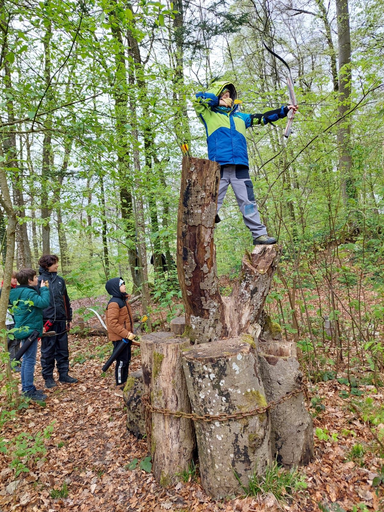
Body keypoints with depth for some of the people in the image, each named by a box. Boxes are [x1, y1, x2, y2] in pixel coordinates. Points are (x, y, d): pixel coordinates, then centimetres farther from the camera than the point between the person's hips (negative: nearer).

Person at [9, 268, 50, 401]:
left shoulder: (16, 292, 8)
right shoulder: (29, 292, -19)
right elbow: (44, 303, -27)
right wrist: (44, 289, -15)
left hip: (23, 329, 10)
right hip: (30, 330, -10)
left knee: (26, 359, 17)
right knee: (30, 360, -3)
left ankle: (26, 388, 26)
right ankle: (29, 390, 4)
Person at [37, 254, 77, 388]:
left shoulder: (60, 280, 9)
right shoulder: (39, 281, -5)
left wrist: (69, 318, 14)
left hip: (61, 321, 5)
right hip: (48, 322, -4)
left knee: (63, 350, 11)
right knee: (48, 351, 6)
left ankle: (63, 374, 22)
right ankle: (48, 377, 19)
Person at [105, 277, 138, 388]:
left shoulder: (124, 300, 11)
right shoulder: (114, 303, -21)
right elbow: (113, 324, -26)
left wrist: (130, 334, 17)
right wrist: (127, 334, -25)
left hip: (126, 337, 10)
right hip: (119, 338, -10)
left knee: (127, 360, 18)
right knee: (121, 361, 1)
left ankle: (124, 382, 33)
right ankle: (120, 386, 15)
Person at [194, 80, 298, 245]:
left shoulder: (240, 117, 28)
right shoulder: (209, 115, 15)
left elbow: (262, 118, 31)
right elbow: (199, 98, 1)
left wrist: (284, 110, 28)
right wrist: (217, 102, 12)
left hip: (240, 167, 4)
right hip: (218, 166, -4)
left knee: (248, 202, 3)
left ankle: (259, 234, 6)